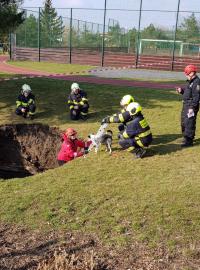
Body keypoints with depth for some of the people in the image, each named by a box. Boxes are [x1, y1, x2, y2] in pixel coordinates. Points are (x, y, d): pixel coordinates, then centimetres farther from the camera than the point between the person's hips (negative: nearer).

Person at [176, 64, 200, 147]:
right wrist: (181, 91, 6)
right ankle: (187, 138, 33)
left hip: (191, 106, -11)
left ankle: (188, 141, -4)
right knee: (184, 122, 19)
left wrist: (192, 107, -25)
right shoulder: (190, 82, 16)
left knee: (189, 123, -9)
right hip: (186, 104, 11)